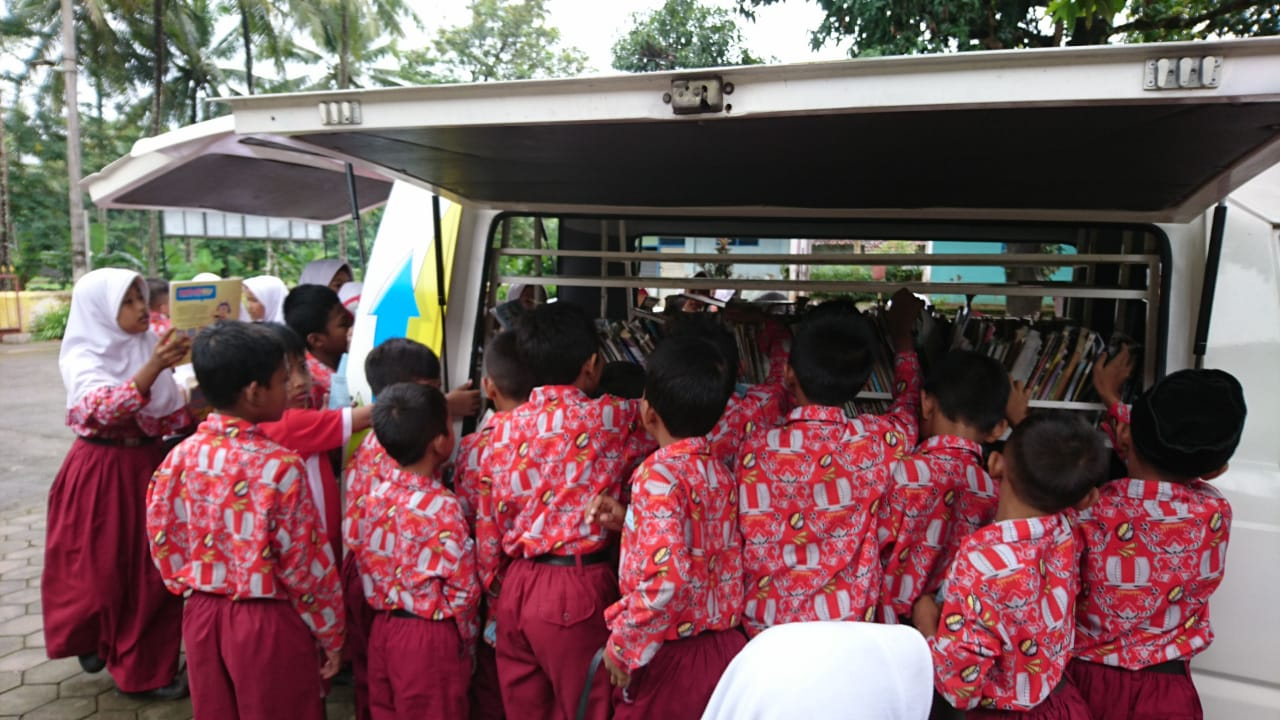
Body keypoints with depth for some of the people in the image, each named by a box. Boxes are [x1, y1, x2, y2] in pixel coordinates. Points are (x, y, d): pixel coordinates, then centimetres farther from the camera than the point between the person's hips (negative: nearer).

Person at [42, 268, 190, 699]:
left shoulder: (150, 349, 3)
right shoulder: (82, 358, -12)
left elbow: (173, 416, 5)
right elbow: (104, 408, -32)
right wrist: (154, 368, -45)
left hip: (149, 467, 5)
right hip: (100, 474, -4)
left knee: (153, 570, 9)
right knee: (100, 569, 8)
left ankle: (147, 665, 26)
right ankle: (92, 638, 38)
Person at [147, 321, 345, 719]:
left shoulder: (181, 456, -7)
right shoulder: (281, 466, -23)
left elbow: (164, 540, 1)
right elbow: (304, 563, -17)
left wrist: (196, 590, 18)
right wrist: (330, 634, -5)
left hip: (203, 614, 6)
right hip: (268, 621, -5)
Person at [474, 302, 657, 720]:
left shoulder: (505, 427, 2)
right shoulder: (610, 419, -10)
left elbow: (488, 520, 6)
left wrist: (493, 591, 16)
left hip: (517, 587, 5)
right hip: (576, 590, -5)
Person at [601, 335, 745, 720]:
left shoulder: (660, 474, -19)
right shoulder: (722, 472, 2)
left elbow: (668, 577, -28)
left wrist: (623, 645, -14)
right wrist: (626, 520, 9)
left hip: (670, 655, -7)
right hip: (724, 647, 7)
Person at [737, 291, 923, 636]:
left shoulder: (755, 448, -16)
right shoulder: (881, 441, -13)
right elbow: (909, 404, 12)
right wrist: (902, 335, 27)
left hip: (762, 630, 0)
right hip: (848, 633, 1)